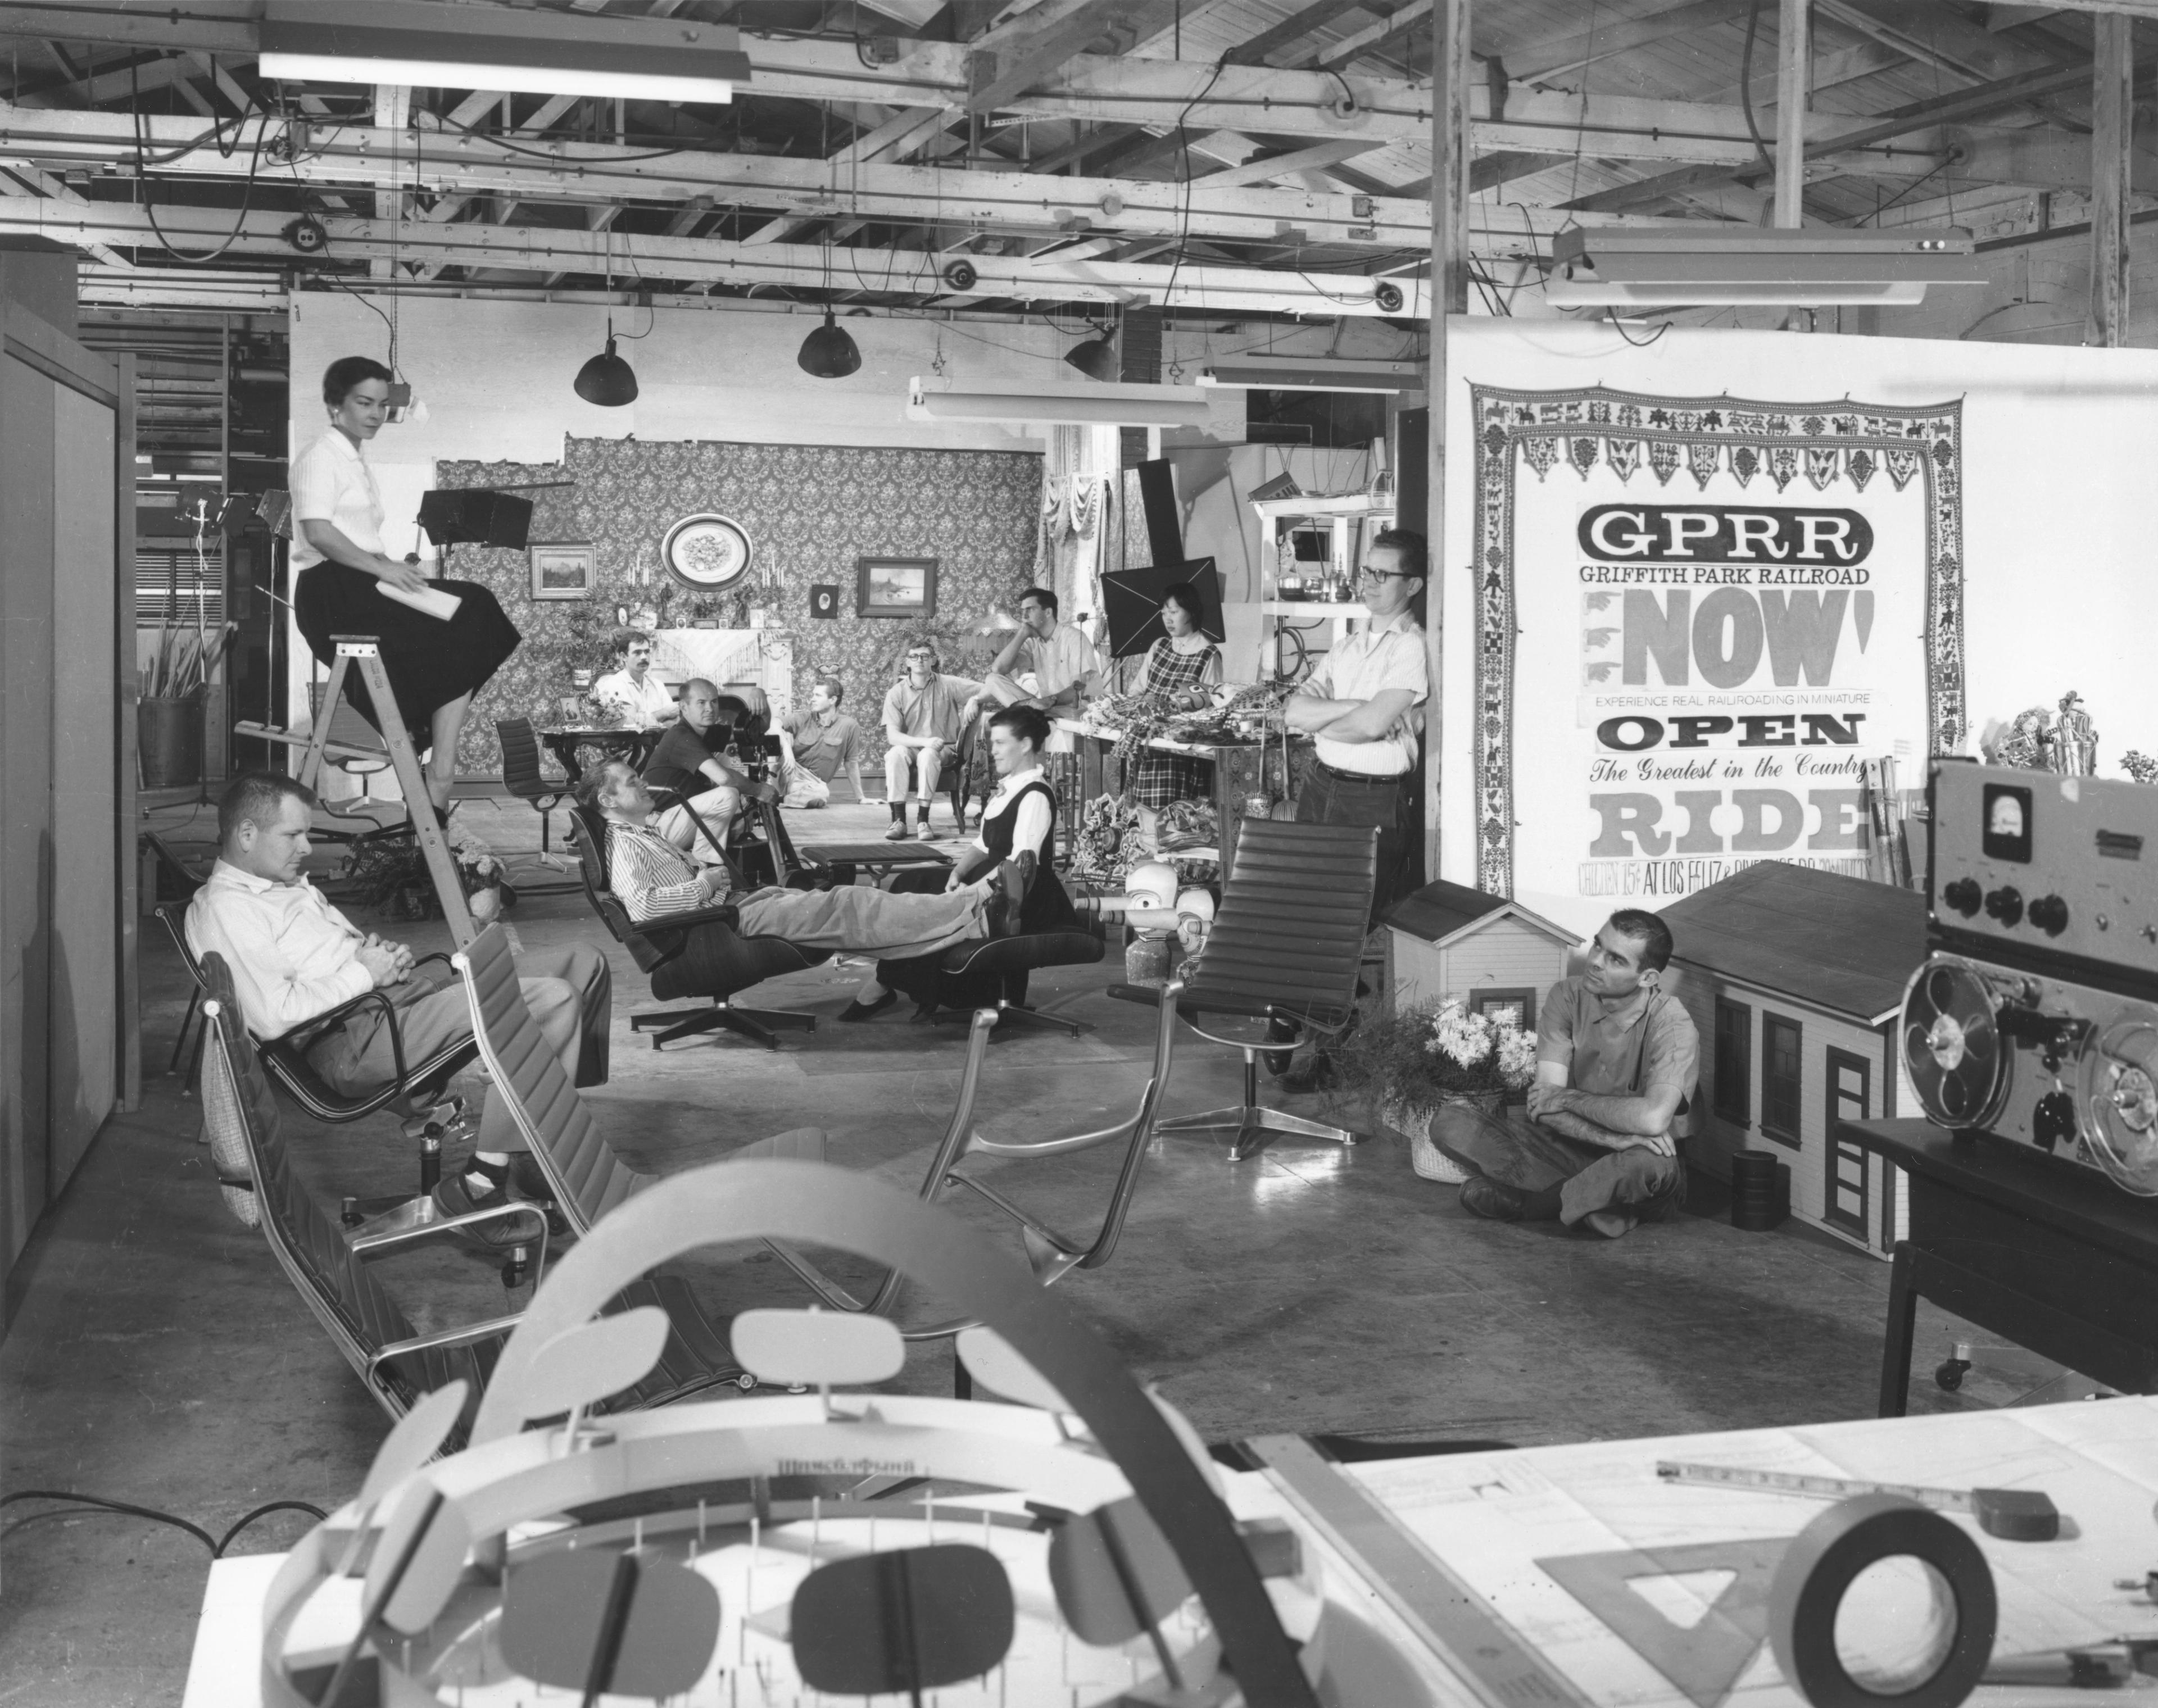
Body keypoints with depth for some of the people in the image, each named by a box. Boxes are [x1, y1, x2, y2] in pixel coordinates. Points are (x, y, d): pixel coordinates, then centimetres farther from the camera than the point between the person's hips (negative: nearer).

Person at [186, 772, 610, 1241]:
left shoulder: (289, 885, 23)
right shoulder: (223, 908, -9)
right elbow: (274, 1017, -22)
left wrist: (387, 956, 7)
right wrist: (365, 975, -13)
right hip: (350, 1042, -10)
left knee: (584, 963, 6)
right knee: (552, 1001, -26)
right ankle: (485, 1180, -22)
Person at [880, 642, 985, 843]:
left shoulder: (948, 685, 0)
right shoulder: (897, 693, -1)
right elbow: (892, 736, -10)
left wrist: (974, 700, -20)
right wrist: (925, 741, -24)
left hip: (944, 750, -1)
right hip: (910, 748, 1)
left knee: (928, 755, -35)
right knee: (895, 754, -33)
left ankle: (924, 821, -33)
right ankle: (899, 820, -32)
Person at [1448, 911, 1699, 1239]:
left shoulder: (1672, 1024, -18)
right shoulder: (1567, 997, -6)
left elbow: (1652, 1119, -34)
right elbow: (1542, 1107, -13)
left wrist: (1568, 1098, -20)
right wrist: (1613, 1139, -28)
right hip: (1570, 1149, 3)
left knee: (1652, 1165, -41)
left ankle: (1525, 1204, -13)